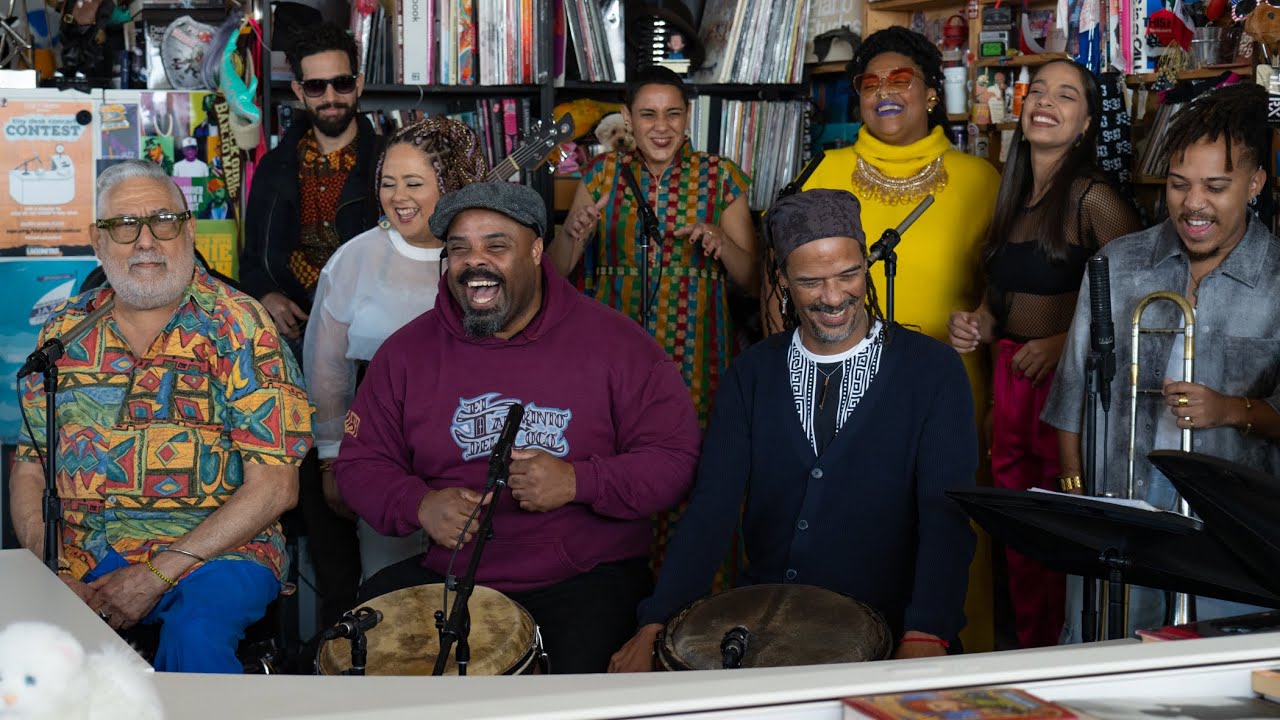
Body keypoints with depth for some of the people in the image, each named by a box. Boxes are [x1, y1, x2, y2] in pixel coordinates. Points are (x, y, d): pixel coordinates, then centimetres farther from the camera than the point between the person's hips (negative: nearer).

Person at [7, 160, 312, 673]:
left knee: (195, 635, -35)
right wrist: (49, 573, -8)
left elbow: (275, 486, -7)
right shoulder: (65, 331, 12)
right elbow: (28, 471, 12)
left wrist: (159, 574, -14)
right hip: (81, 554, 4)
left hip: (213, 549, -3)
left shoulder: (238, 326, -1)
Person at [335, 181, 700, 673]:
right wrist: (419, 504, -11)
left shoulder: (614, 342, -3)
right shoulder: (408, 351, 5)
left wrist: (578, 482, -20)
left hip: (586, 579, -3)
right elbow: (360, 462, 11)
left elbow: (677, 459, -4)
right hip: (447, 573, 3)